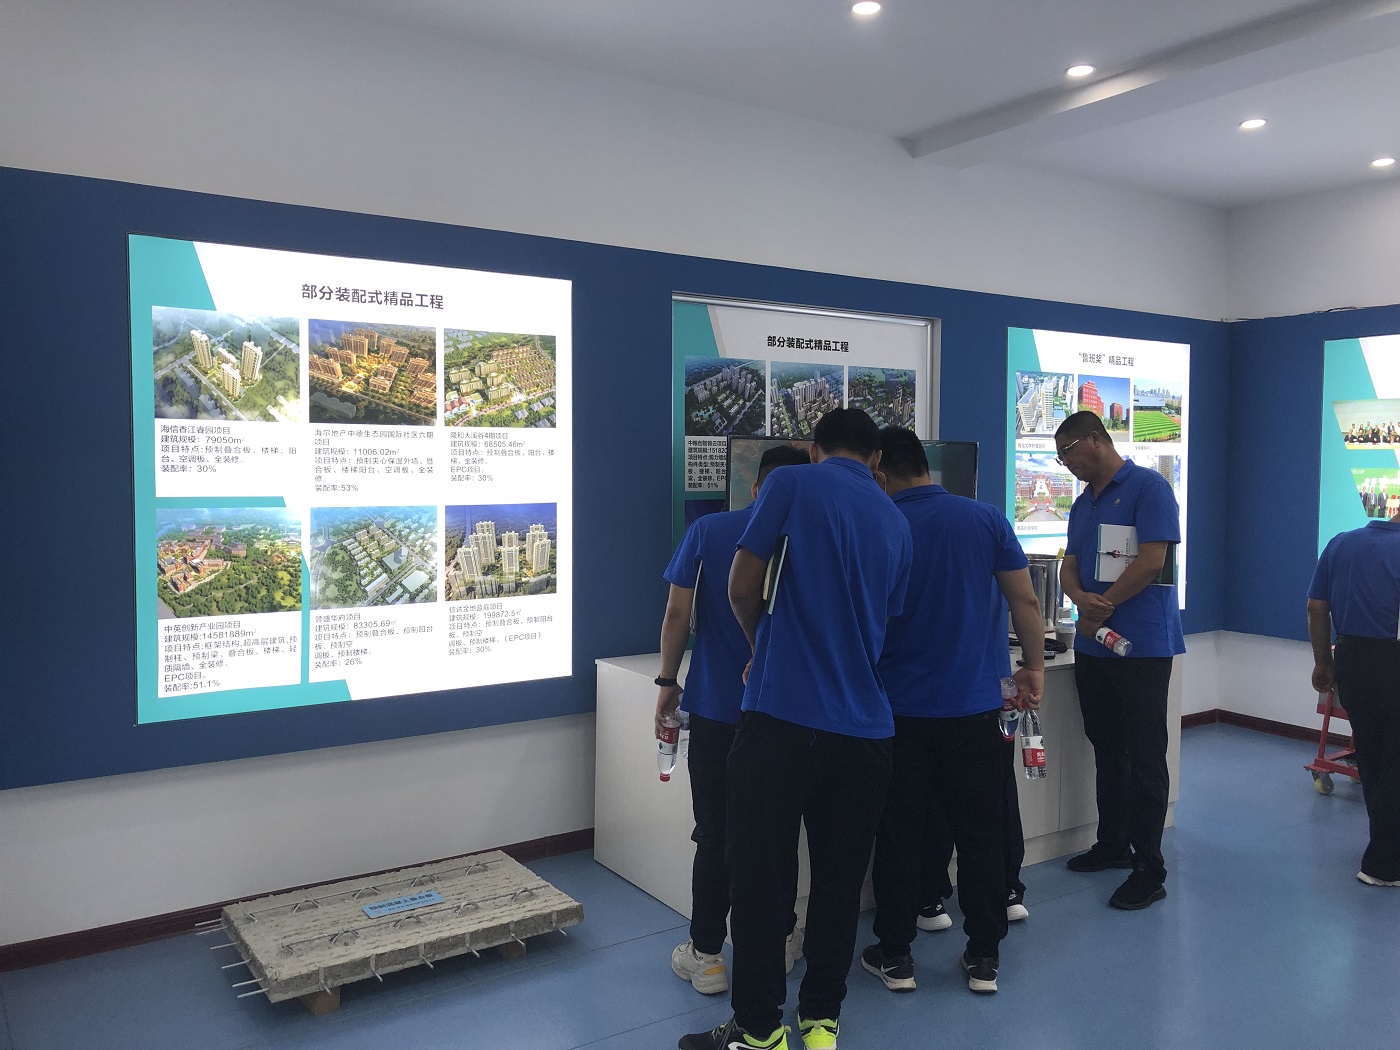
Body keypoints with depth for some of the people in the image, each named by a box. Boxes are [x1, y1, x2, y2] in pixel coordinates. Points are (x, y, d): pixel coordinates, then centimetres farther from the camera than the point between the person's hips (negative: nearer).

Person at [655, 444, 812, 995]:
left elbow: (677, 614, -6)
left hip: (715, 707, -1)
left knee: (714, 834, 7)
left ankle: (706, 956, 16)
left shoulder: (707, 531, -3)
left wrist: (668, 684, 4)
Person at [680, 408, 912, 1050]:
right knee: (839, 878, 15)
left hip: (781, 714, -5)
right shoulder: (895, 522, 14)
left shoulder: (791, 485, -2)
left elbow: (742, 590, -5)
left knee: (759, 875, 6)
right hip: (864, 725, 5)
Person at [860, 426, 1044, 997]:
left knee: (898, 833, 10)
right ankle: (983, 957, 22)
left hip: (897, 709, -1)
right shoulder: (986, 519, -3)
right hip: (973, 706, 2)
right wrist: (1035, 667, 9)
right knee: (980, 832, 13)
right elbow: (1024, 601, -3)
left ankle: (895, 955, 20)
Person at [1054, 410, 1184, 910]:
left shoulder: (1148, 487, -9)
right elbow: (1069, 566, 11)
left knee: (1144, 758, -2)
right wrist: (1082, 598, -12)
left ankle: (1150, 869, 6)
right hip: (1093, 645, 8)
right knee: (1107, 751, 16)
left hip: (1142, 645, -8)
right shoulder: (1083, 502, 15)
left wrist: (1102, 606, -10)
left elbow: (1152, 560, -18)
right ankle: (1113, 844, 29)